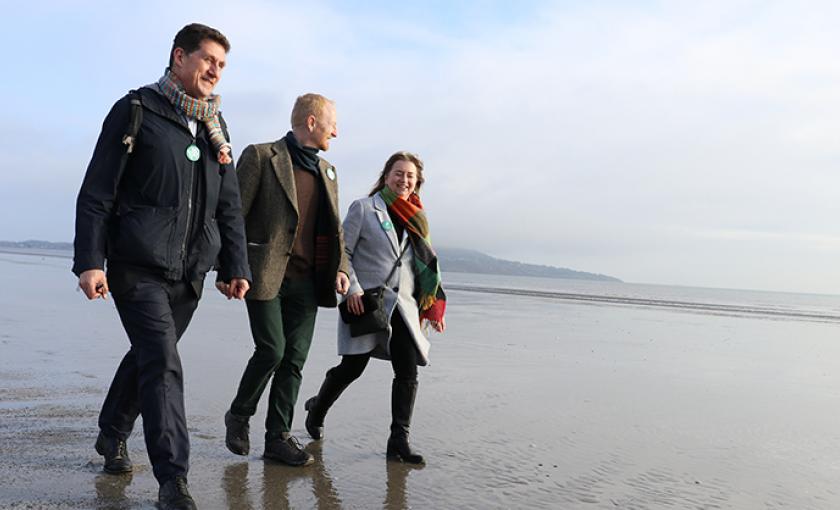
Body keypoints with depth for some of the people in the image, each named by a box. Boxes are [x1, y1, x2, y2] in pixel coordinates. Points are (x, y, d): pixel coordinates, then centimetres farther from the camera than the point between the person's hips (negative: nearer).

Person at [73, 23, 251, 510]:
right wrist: (90, 260, -13)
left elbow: (229, 205, 16)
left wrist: (237, 265, 8)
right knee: (163, 362, -14)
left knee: (148, 356, 16)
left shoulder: (216, 127, 14)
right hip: (137, 265, -5)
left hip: (189, 272, 6)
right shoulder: (136, 111, -1)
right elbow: (97, 192, -4)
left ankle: (112, 438, 38)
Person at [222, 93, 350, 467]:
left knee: (295, 358, 5)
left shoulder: (327, 171, 17)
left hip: (306, 280, 6)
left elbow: (334, 228, 19)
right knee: (272, 350, -9)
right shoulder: (261, 156, -2)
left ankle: (278, 437, 15)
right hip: (266, 274, -5)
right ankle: (238, 416, 17)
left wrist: (340, 268, 3)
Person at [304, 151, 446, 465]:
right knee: (352, 367, 1)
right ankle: (316, 410, 29)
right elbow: (341, 251, -2)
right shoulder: (364, 209, 2)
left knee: (408, 372, -4)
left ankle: (399, 440, 4)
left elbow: (424, 265, 19)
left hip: (403, 307, 4)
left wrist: (433, 308, 14)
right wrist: (352, 289, -14)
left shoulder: (415, 218, 15)